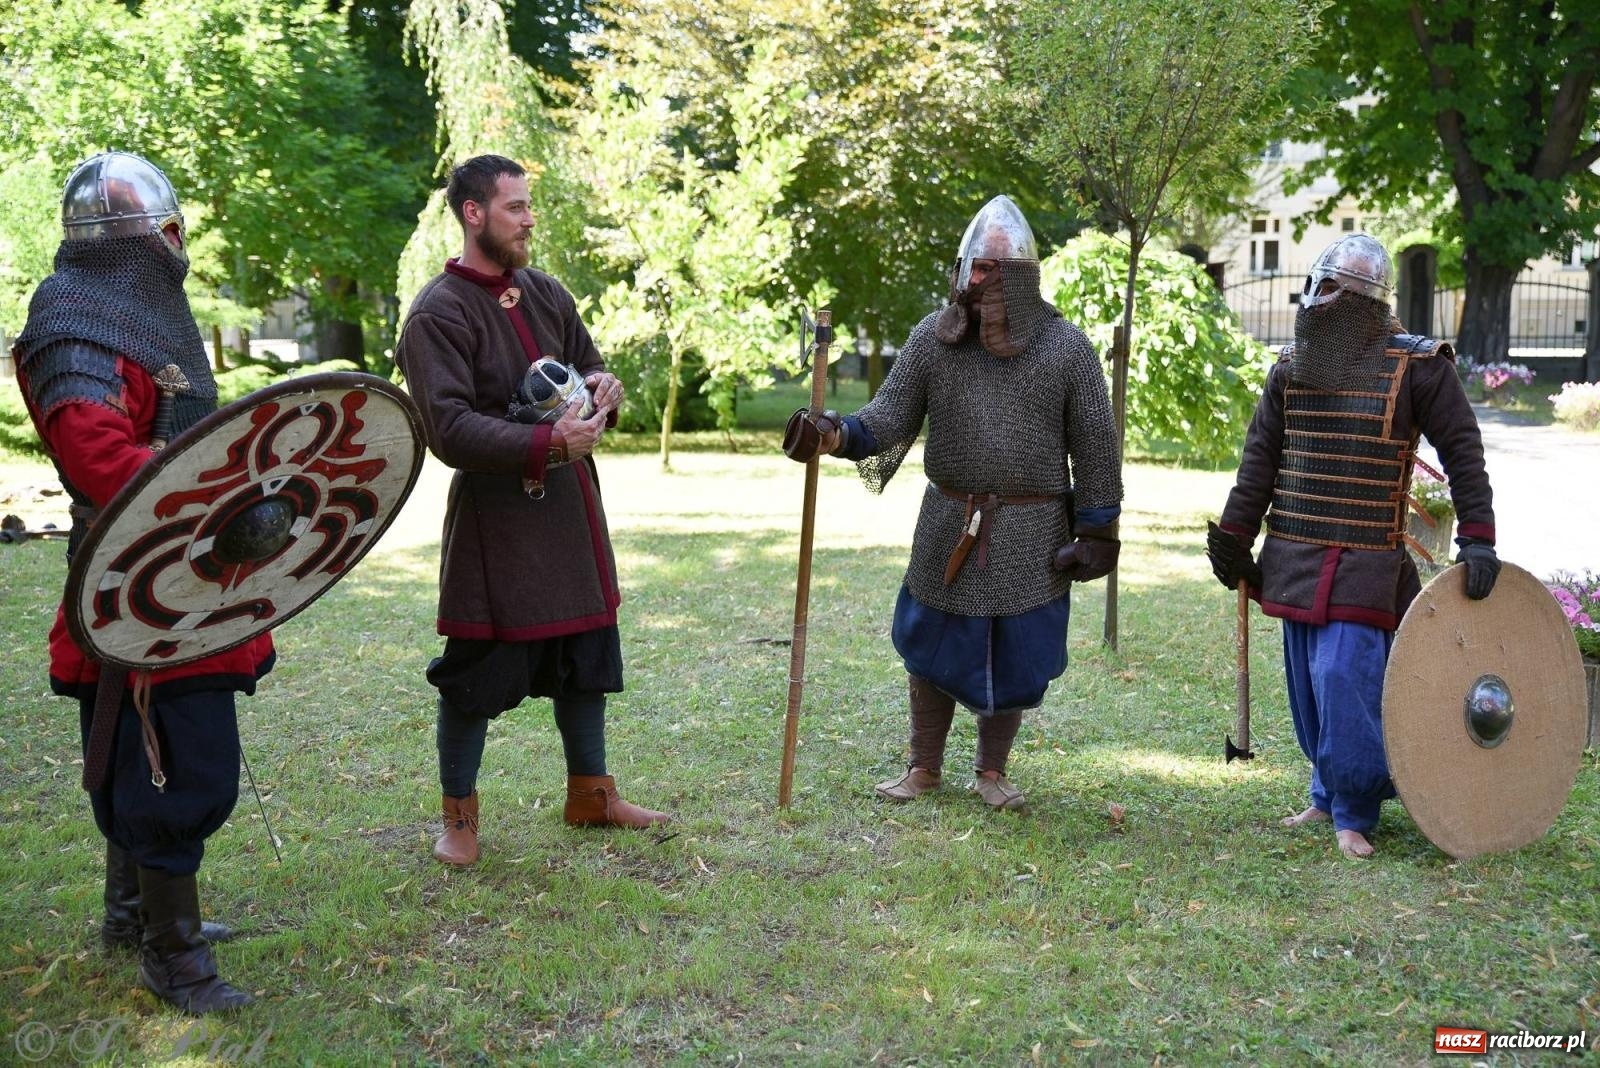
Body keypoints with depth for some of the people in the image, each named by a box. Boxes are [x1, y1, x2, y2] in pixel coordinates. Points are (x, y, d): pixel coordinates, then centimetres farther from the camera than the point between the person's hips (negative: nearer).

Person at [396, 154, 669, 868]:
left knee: (587, 650, 15)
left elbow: (587, 367, 20)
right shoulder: (438, 313, -12)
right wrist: (547, 442, -30)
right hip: (491, 517, -7)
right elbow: (449, 428, -21)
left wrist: (602, 388, -5)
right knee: (479, 668, 1)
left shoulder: (545, 293, 9)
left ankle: (590, 794, 31)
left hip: (570, 505, 7)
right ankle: (459, 813, 19)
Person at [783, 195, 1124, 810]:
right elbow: (892, 415, -5)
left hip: (1031, 534, -1)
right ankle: (923, 768, 28)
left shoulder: (1065, 347, -4)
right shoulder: (932, 339, -1)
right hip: (949, 524, 1)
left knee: (1015, 657, 7)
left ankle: (991, 772, 27)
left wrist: (1096, 529, -3)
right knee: (933, 647, 9)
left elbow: (1095, 445, -1)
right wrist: (836, 435, -24)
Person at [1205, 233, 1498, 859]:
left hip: (1363, 564, -5)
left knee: (1343, 680, -11)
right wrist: (1234, 538, 9)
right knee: (1308, 686, 10)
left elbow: (1462, 450, -4)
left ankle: (1354, 814, 4)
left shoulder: (1416, 365, -5)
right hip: (1295, 559, 5)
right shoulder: (1292, 366, 9)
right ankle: (1329, 794, 27)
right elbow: (1260, 457, 11)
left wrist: (1476, 538, -9)